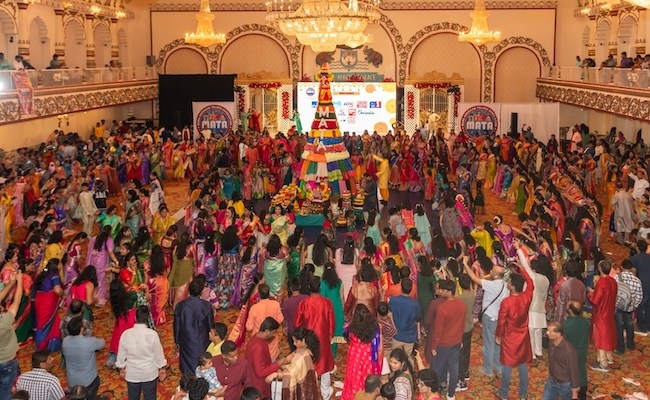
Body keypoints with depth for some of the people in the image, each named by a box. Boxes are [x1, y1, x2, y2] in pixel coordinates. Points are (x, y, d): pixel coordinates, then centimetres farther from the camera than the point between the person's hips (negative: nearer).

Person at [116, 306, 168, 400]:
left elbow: (121, 355, -4)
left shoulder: (126, 334, -16)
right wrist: (162, 369, 6)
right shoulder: (152, 334, -22)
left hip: (132, 373, 2)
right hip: (149, 373, -1)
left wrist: (122, 368, 14)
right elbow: (159, 354, -11)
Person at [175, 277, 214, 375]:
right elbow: (211, 326, -8)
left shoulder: (180, 306, -14)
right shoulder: (206, 306, -20)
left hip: (186, 343, 2)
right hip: (201, 344, -2)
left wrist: (177, 341, 13)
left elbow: (176, 326, -2)